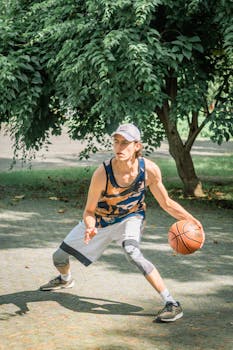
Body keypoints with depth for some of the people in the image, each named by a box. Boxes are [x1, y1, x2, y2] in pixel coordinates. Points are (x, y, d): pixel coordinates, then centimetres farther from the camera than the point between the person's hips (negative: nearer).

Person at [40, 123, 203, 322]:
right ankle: (65, 279, 51)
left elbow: (166, 203, -13)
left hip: (130, 218, -1)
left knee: (132, 253, -34)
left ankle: (172, 304, -26)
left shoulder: (150, 170, -27)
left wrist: (191, 220, -25)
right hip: (100, 220, 1)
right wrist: (90, 228, -42)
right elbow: (89, 211, -21)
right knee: (60, 257, 9)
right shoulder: (102, 173, -32)